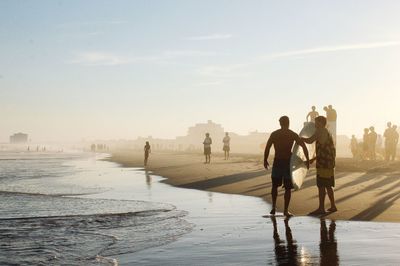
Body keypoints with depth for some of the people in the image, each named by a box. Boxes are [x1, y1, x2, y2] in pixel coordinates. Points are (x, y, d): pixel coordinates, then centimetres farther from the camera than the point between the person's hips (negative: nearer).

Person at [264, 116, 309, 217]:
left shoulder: (274, 134, 2)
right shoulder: (293, 134, 1)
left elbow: (267, 148, -3)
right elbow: (303, 146, -6)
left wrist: (265, 160, 5)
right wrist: (307, 159, 0)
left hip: (277, 161, 1)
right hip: (288, 162, -1)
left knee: (275, 185, 17)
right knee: (288, 188, 5)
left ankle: (274, 206, 8)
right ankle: (286, 210, 3)